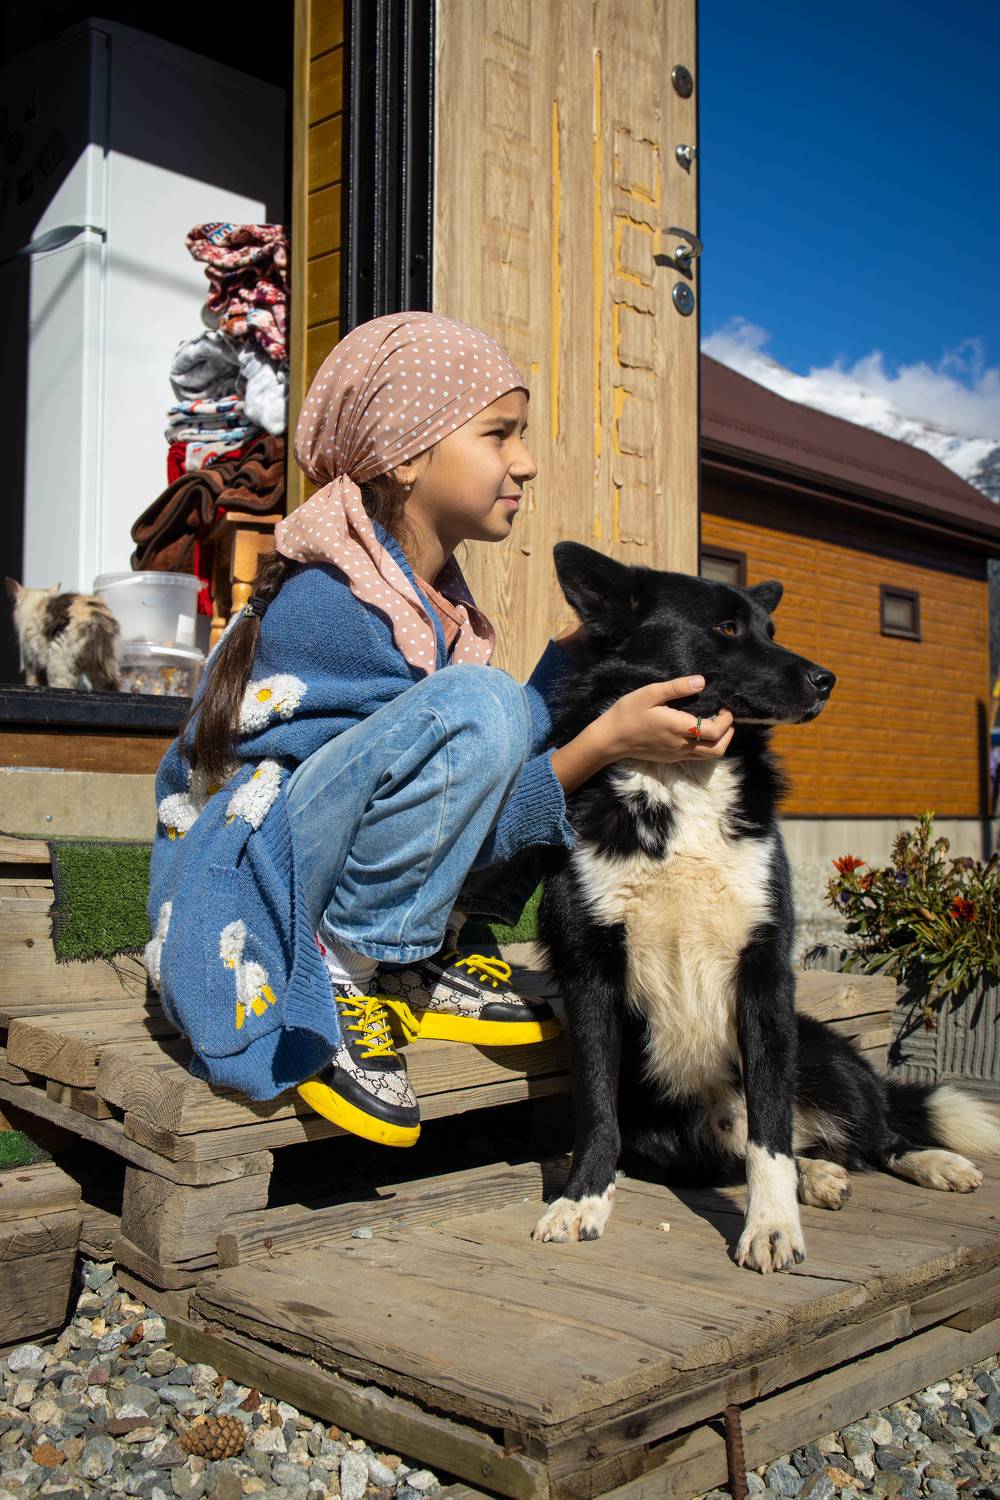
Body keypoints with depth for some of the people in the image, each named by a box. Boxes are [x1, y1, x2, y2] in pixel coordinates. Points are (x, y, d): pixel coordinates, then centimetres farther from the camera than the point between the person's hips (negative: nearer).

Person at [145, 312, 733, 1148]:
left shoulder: (432, 592, 7)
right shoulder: (328, 606, -20)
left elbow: (490, 767, 2)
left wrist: (575, 654, -1)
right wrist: (606, 740, -31)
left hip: (315, 889, 9)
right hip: (236, 890, -9)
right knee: (475, 702, -29)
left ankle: (416, 969, 2)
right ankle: (346, 980, -17)